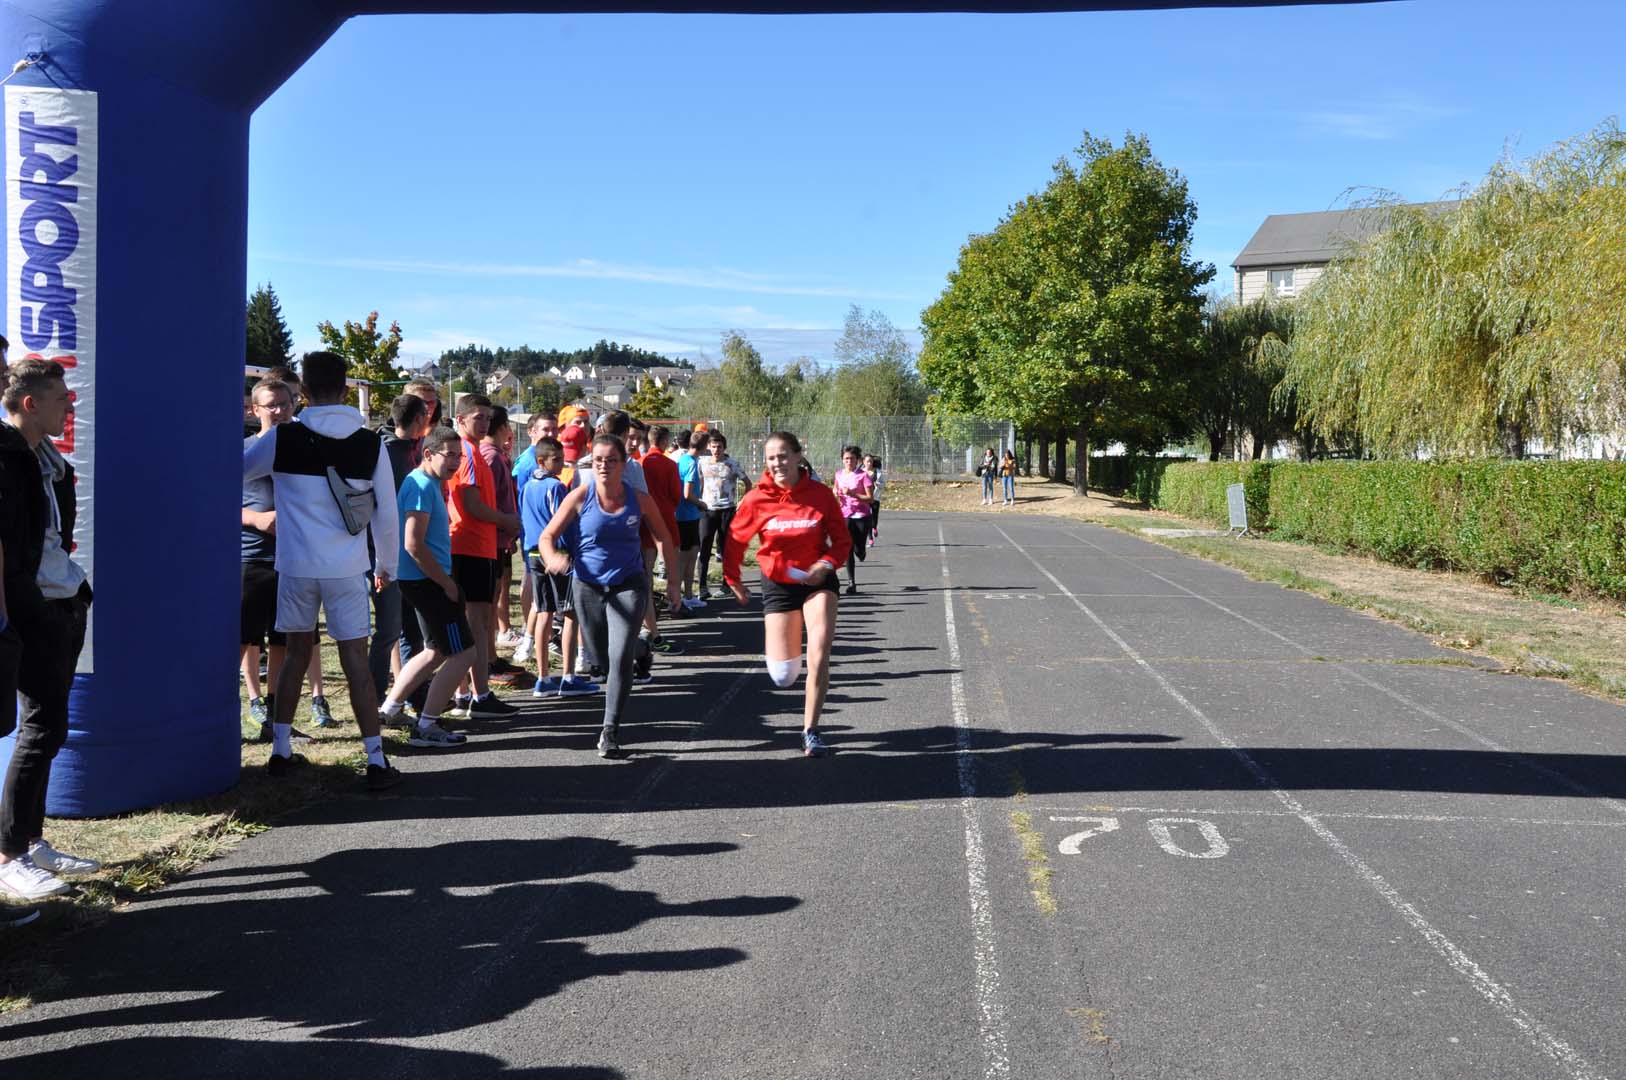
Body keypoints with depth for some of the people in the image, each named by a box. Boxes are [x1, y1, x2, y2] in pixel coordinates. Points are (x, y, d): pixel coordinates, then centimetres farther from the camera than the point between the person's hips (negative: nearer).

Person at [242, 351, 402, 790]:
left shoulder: (282, 439, -3)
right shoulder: (370, 443, -1)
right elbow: (386, 512, 4)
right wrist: (386, 565, 17)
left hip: (296, 566, 1)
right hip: (347, 569, -1)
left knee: (296, 654, 16)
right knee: (356, 661, 0)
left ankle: (280, 751, 21)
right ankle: (376, 761, -1)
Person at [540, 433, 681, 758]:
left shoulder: (639, 499, -7)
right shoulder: (581, 496, -9)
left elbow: (663, 538, 7)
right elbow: (547, 536, -7)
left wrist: (673, 580, 5)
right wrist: (552, 558, -29)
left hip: (628, 585, -1)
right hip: (588, 586, 1)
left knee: (621, 658, -17)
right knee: (603, 659, 12)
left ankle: (610, 731, -11)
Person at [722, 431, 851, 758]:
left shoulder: (820, 494, -10)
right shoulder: (756, 499, -9)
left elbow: (842, 538, -2)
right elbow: (734, 540, 4)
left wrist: (826, 564, -18)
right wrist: (733, 581, 7)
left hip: (817, 580, -1)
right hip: (777, 584, 1)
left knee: (819, 651, -19)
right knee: (783, 677, 2)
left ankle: (811, 731, -7)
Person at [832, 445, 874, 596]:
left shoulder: (863, 475, -8)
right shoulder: (839, 474, 5)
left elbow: (870, 498, -12)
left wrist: (852, 494, -22)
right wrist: (836, 494, 2)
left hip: (861, 516, -3)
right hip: (845, 515, 3)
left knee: (859, 549, 1)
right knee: (848, 549, -6)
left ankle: (861, 551, 41)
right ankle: (851, 582, -2)